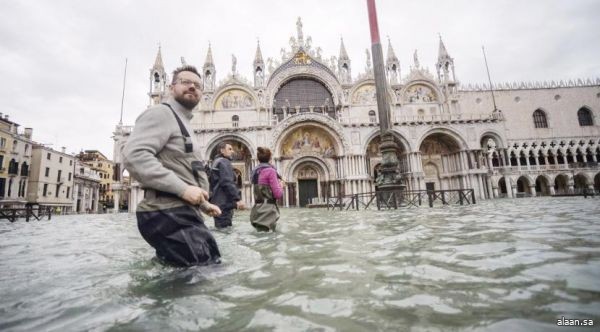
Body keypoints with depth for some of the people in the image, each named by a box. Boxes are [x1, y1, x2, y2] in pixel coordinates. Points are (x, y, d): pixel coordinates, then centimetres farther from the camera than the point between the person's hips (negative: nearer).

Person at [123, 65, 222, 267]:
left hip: (182, 213, 10)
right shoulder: (161, 113, -4)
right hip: (168, 214, -10)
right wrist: (183, 188, -24)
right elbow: (134, 155, -21)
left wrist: (203, 205, 24)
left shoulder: (183, 124, 27)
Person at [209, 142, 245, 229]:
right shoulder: (224, 162, -8)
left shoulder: (216, 162, 22)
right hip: (224, 203, -10)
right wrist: (238, 199, -21)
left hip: (218, 202, 10)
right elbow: (227, 183, -20)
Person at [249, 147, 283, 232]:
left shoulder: (255, 171, 12)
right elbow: (278, 194, -14)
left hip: (258, 209, 8)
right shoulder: (270, 170, -11)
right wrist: (281, 185, 6)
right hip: (267, 211, -8)